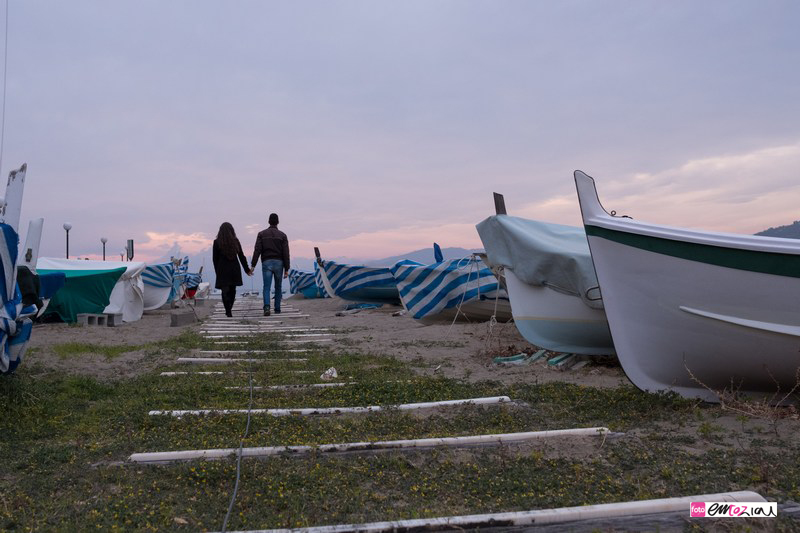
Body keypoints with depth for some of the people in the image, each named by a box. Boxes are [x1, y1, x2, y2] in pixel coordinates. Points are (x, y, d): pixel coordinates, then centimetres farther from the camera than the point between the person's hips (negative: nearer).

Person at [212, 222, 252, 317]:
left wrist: (217, 271, 10)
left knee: (225, 291, -1)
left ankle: (228, 311, -10)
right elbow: (241, 256, 3)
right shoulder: (236, 241, 1)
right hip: (234, 269, 3)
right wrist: (247, 269, 10)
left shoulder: (217, 242, -5)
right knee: (232, 290, 14)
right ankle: (229, 310, 24)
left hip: (223, 270, -3)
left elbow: (214, 258, -2)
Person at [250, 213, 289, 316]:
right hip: (278, 263, 0)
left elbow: (257, 250, -3)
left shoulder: (262, 234, 5)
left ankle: (267, 307, -24)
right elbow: (286, 253, -1)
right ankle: (277, 309, 16)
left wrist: (253, 265, -3)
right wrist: (286, 269, 1)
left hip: (266, 263, 0)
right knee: (278, 287, 13)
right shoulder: (282, 235, 4)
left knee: (266, 287, -4)